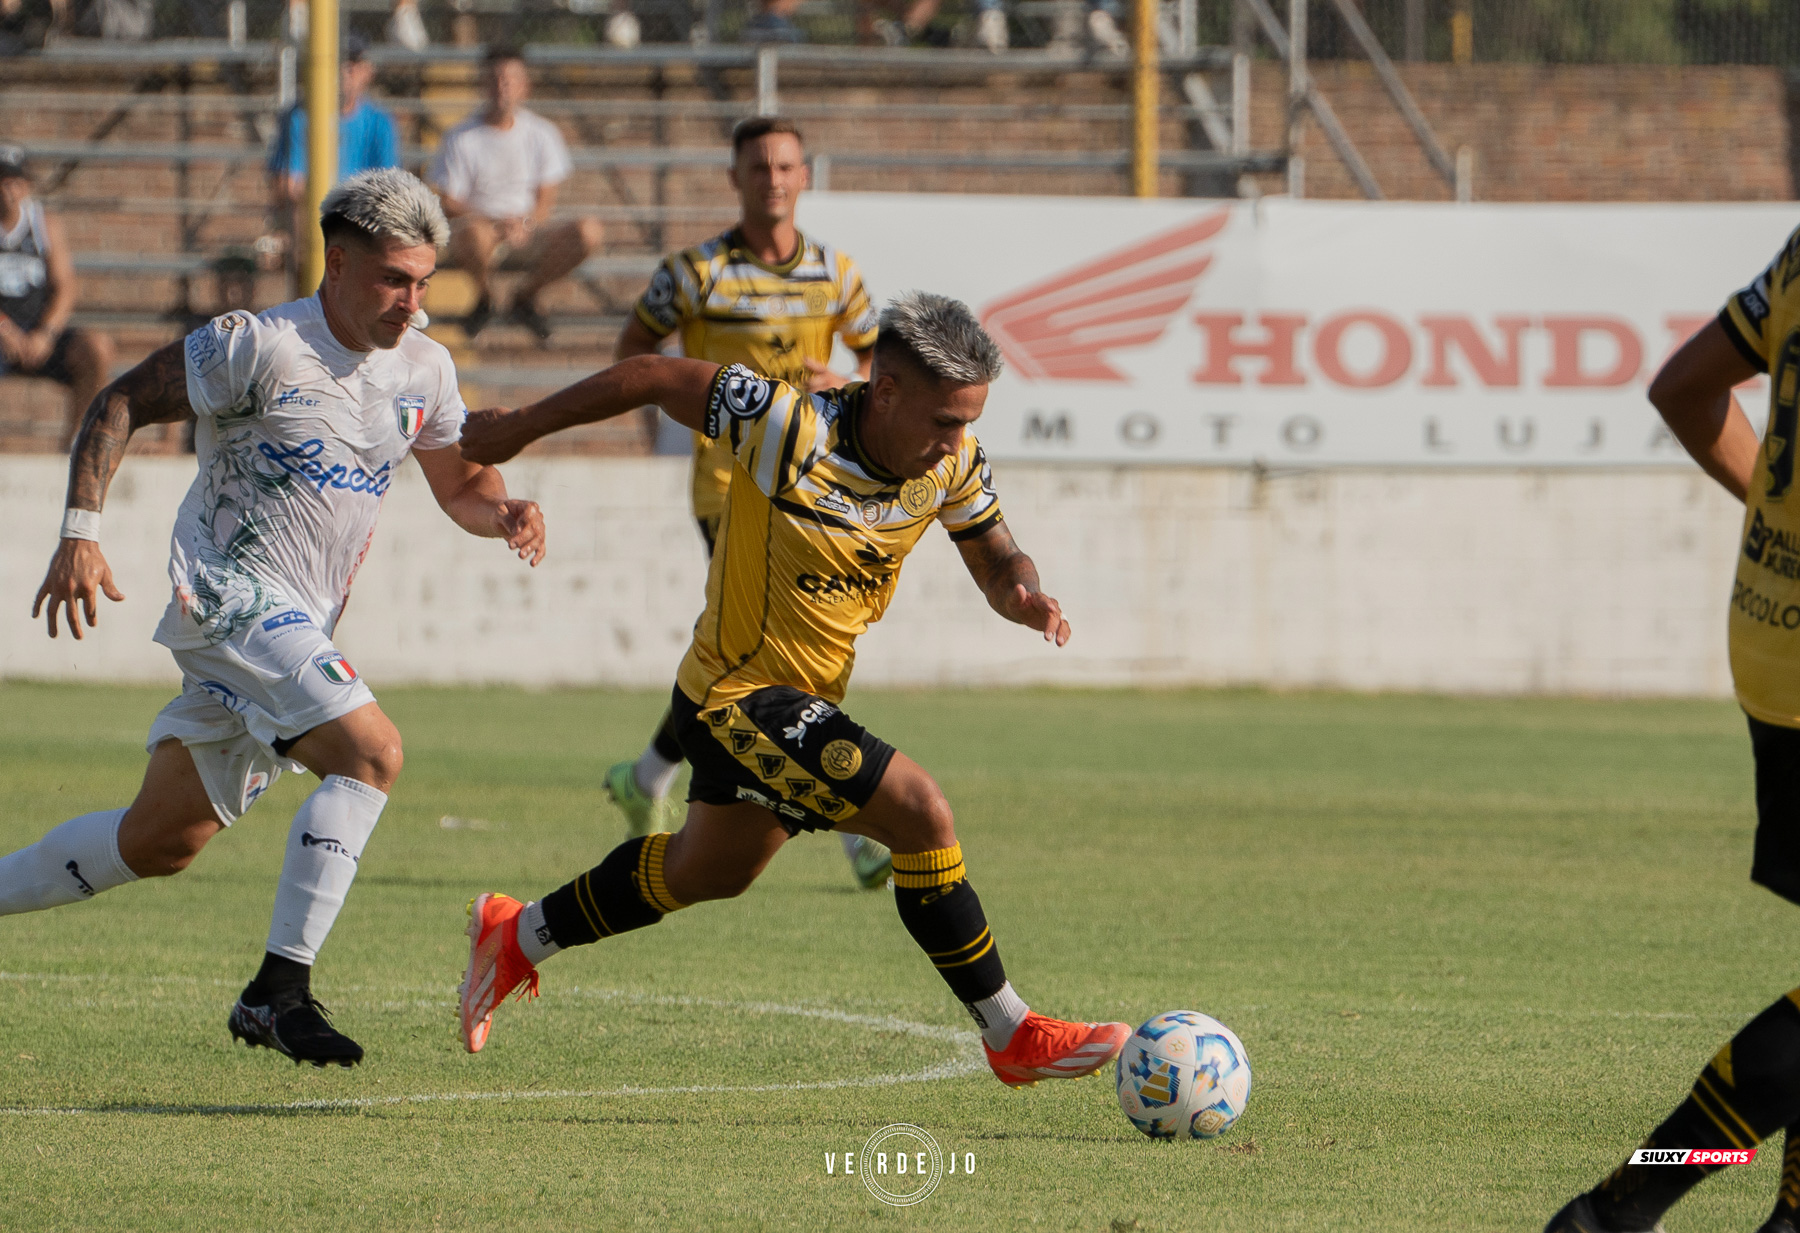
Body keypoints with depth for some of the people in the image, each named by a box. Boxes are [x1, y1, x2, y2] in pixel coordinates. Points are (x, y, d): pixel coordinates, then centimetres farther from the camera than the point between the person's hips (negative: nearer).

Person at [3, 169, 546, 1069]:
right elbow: (119, 404, -9)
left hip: (300, 626, 8)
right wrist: (80, 534, -19)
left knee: (164, 842, 12)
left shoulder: (423, 370, 7)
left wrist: (505, 514, -4)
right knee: (372, 752, -25)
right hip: (229, 595, -8)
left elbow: (459, 485, 19)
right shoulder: (260, 347, -14)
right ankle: (280, 988, -23)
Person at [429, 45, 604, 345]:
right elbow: (448, 202, -5)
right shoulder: (462, 138, -4)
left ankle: (525, 296, -1)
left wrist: (525, 224, -17)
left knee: (588, 232, -24)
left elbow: (546, 198, 5)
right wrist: (497, 224, -20)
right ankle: (484, 296, -6)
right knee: (473, 233, -42)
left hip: (528, 233, 3)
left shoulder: (541, 133, 4)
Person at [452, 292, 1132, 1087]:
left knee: (711, 870, 28)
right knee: (920, 813, -21)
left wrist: (1022, 595, -21)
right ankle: (1012, 1037, -11)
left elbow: (994, 555, 4)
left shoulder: (953, 461, -10)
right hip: (740, 697, -9)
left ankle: (518, 937, 48)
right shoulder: (790, 430, -28)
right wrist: (520, 428, -6)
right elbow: (656, 377, -17)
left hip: (808, 696, 9)